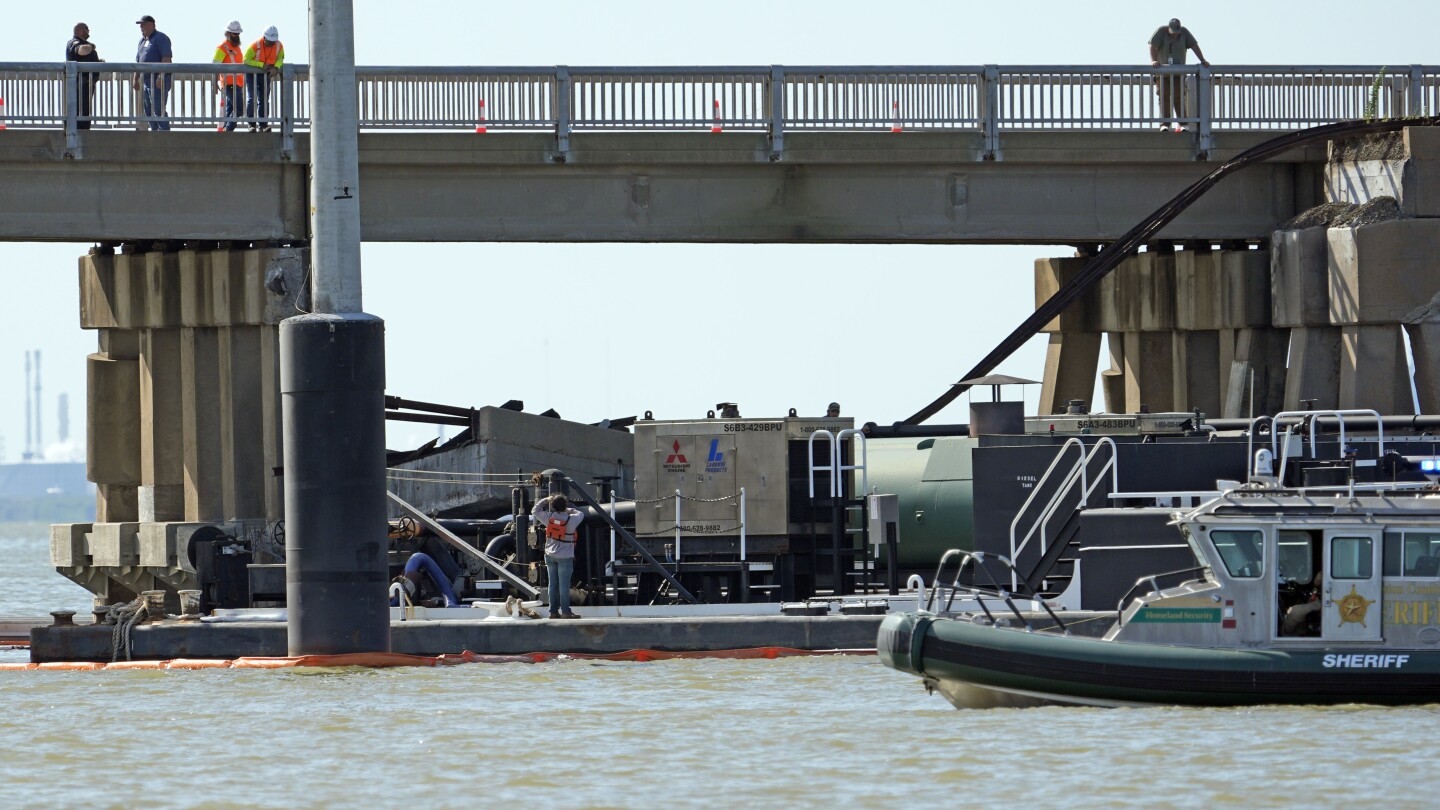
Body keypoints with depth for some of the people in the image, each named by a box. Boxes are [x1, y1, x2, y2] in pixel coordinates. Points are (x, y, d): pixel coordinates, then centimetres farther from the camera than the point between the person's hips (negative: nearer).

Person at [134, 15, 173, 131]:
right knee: (148, 111, 10)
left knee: (158, 110, -13)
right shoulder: (142, 41, 20)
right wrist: (136, 79, 20)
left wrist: (161, 76, -27)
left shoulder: (160, 38, -8)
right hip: (146, 81, 10)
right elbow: (138, 61, 25)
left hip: (158, 81, -10)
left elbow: (166, 58, -18)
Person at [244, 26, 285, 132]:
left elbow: (280, 58, 3)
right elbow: (246, 60, -21)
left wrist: (276, 68, -19)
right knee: (252, 99, -10)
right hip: (253, 74, -4)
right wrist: (262, 65, -26)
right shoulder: (255, 46, -24)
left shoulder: (279, 46, -11)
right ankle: (251, 124, -5)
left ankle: (263, 125, 6)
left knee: (264, 100, 3)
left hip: (266, 75, 4)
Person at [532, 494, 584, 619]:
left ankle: (553, 611, 12)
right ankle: (565, 612, -3)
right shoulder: (571, 520, -13)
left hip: (550, 556, 4)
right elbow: (581, 514, 7)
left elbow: (535, 511, 11)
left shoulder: (549, 517, -5)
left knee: (553, 584, 9)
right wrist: (568, 510, 17)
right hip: (565, 557, -4)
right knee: (564, 585, -3)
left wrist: (545, 500, 20)